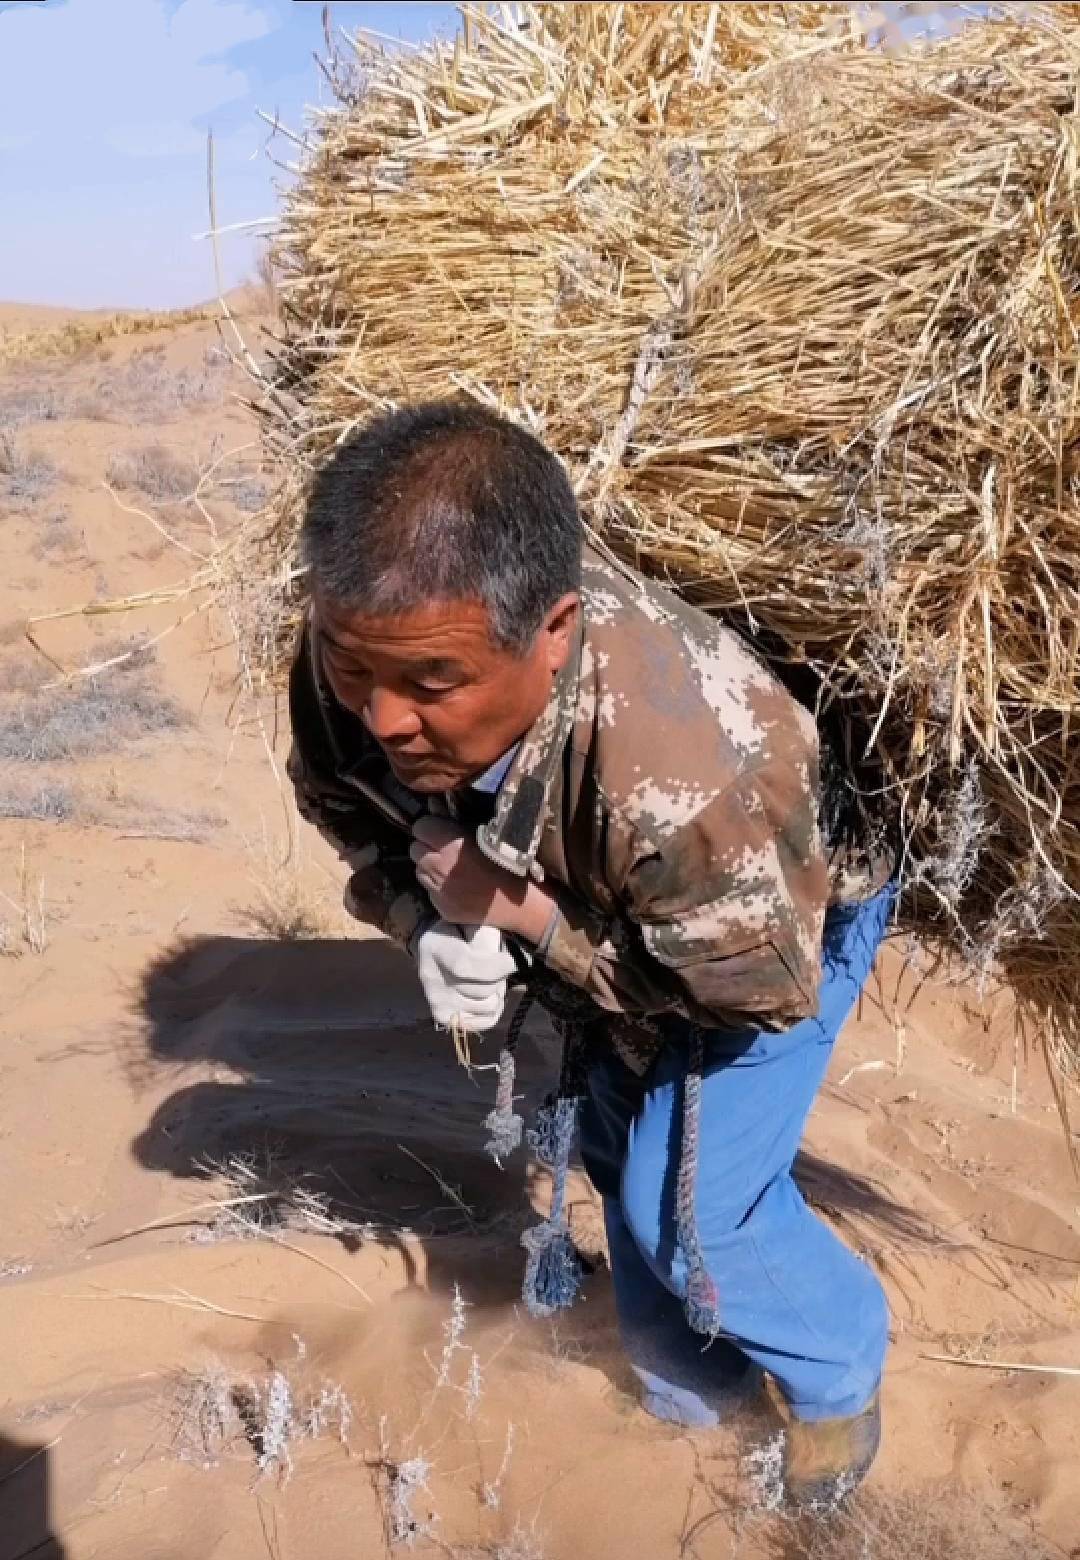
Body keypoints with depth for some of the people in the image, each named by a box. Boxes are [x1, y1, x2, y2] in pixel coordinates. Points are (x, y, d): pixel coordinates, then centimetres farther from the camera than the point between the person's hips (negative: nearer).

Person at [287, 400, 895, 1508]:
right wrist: (428, 921, -28)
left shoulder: (689, 774, -49)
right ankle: (690, 1394, 49)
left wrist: (522, 916, -34)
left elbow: (762, 984, -30)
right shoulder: (360, 659, -32)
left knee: (696, 1217, -7)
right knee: (624, 1171, 20)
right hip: (621, 928, 6)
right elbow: (341, 804, -8)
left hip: (779, 925, -6)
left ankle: (839, 1375, 28)